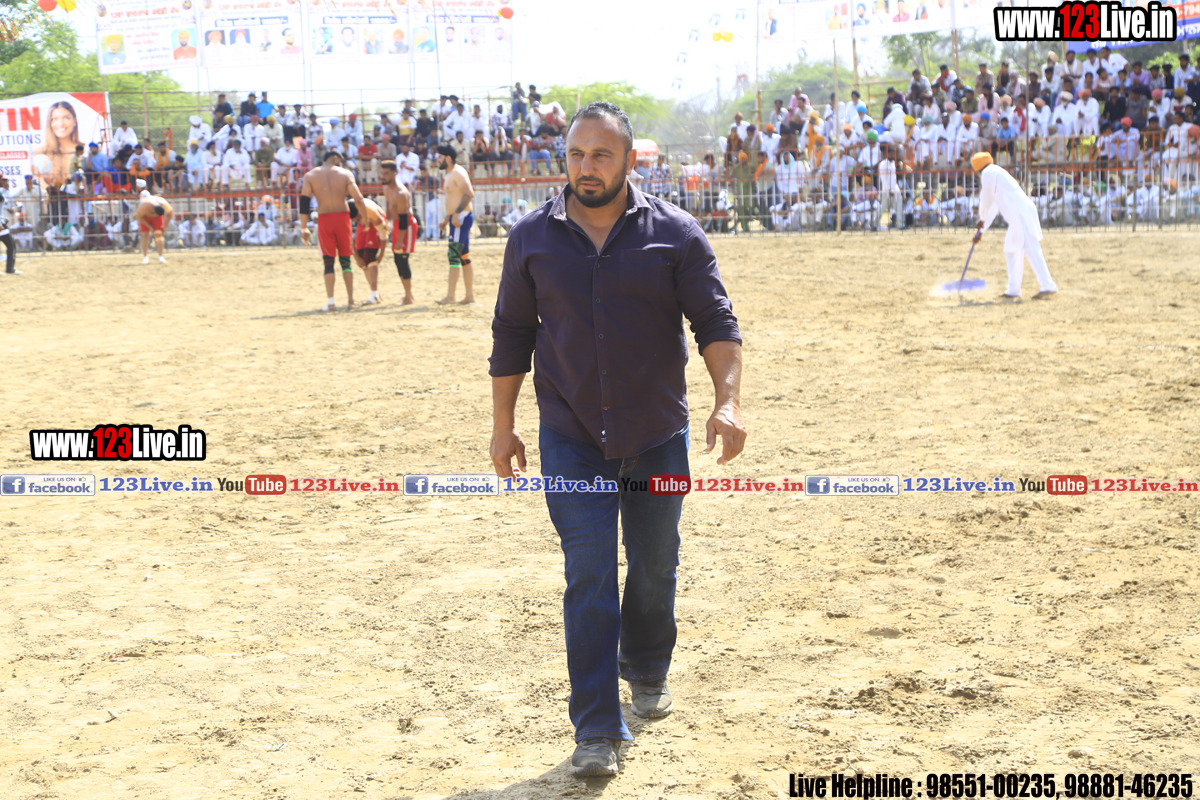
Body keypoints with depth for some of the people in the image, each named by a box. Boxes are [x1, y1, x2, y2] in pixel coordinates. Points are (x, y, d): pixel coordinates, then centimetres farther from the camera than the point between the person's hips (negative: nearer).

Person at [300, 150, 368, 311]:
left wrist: (303, 228, -1)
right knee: (345, 259, 11)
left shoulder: (310, 176, 4)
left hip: (324, 219, 0)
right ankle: (350, 299, 12)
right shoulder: (346, 173, 2)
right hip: (342, 216, 0)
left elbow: (304, 202, -3)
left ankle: (330, 302, -1)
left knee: (328, 260, 5)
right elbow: (358, 199, -5)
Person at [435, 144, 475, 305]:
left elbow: (469, 194, -25)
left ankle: (450, 296, -16)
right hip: (456, 219, 11)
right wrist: (446, 219, 22)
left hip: (462, 217, -11)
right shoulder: (450, 174, 20)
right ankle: (470, 296, 13)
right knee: (464, 257, 10)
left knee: (454, 255, -13)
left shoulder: (457, 172, -12)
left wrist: (457, 213, -29)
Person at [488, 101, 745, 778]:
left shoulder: (675, 233, -2)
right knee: (590, 576, -7)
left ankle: (648, 670, 42)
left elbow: (716, 323, -5)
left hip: (658, 436, 1)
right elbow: (512, 334, 8)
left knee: (655, 566, 14)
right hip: (570, 440, 0)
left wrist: (728, 402, -19)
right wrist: (503, 424, 7)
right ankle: (598, 730, -4)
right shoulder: (532, 238, 2)